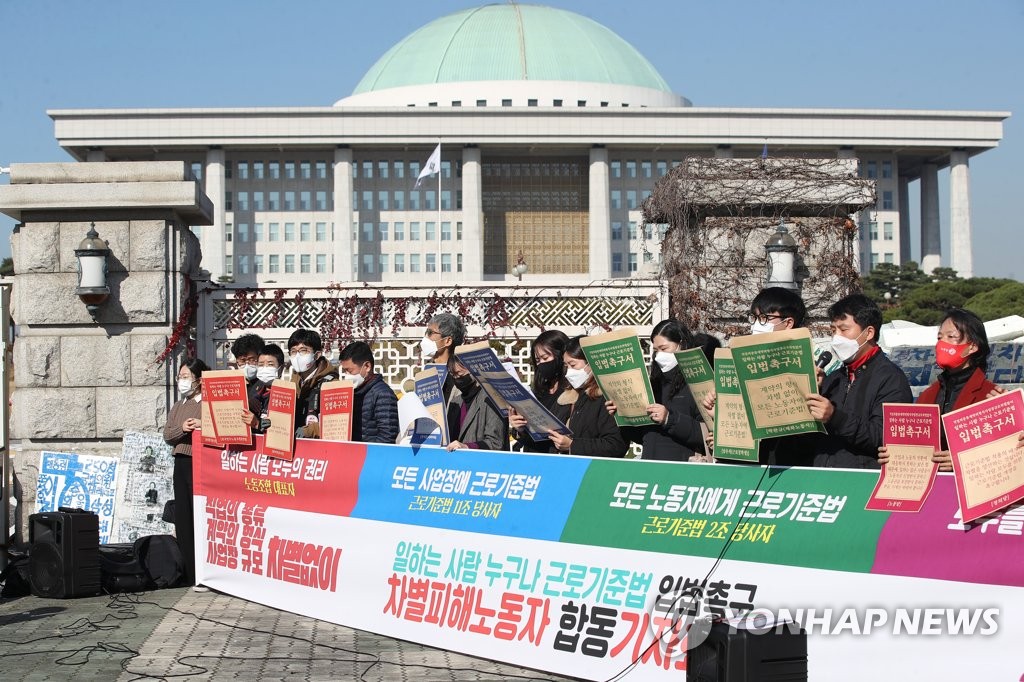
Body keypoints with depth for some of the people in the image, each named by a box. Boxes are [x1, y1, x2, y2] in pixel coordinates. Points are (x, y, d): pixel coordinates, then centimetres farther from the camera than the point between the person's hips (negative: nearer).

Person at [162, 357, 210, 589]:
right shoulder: (177, 407, 19)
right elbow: (167, 435, 10)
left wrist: (203, 425, -22)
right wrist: (182, 429, -8)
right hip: (181, 462, 7)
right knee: (182, 515, 5)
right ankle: (189, 573, 12)